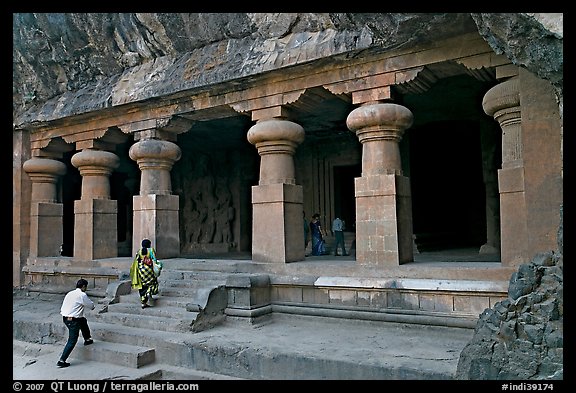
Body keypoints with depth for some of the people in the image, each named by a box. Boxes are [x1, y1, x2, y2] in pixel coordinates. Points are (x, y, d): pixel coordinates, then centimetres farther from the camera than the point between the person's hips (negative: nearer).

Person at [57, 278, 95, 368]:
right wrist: (93, 305, 19)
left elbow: (62, 308, 16)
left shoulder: (70, 293, 10)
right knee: (72, 341, 0)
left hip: (65, 317, 8)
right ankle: (62, 360, -2)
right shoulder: (82, 295, -13)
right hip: (73, 320, -8)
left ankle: (87, 339, 39)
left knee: (83, 320, 30)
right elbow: (91, 306, -2)